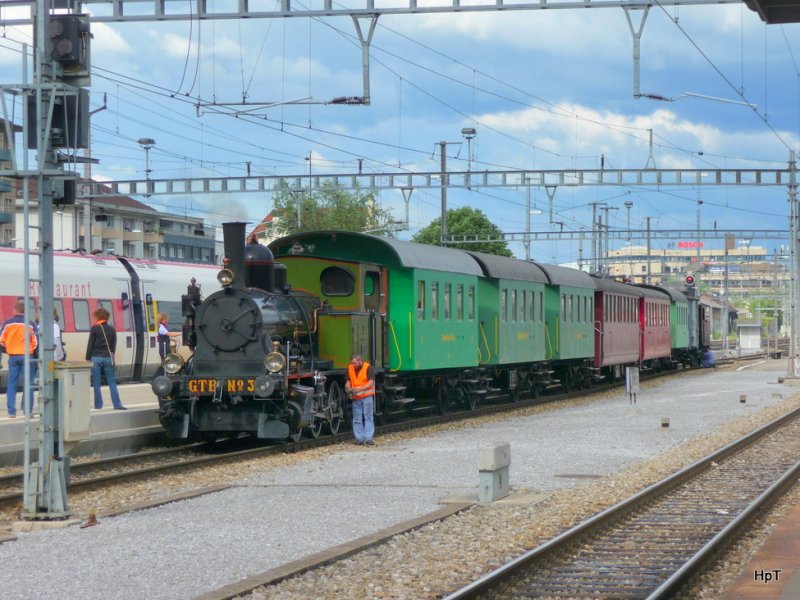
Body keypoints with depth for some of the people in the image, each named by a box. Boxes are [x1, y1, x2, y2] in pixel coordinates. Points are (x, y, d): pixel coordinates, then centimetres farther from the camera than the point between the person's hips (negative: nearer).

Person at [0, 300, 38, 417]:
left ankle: (11, 411, 8)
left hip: (13, 357, 2)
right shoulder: (30, 324, -6)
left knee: (12, 384, 9)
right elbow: (36, 342, -7)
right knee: (28, 384, 4)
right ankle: (27, 410, 1)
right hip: (27, 356, -2)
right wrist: (35, 355, 7)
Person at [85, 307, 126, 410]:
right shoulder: (112, 330, 8)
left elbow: (90, 345, -5)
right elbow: (114, 346, 10)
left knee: (96, 384, 1)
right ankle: (117, 405, 4)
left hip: (96, 358, -3)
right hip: (108, 358, 3)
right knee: (112, 382, 7)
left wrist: (87, 359, 1)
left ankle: (98, 406, 0)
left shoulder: (94, 329, -5)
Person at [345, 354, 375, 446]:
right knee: (357, 418, 5)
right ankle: (359, 438, 9)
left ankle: (368, 438, -6)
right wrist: (348, 387, -7)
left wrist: (359, 389, -22)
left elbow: (371, 383, -13)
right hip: (355, 397, 5)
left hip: (367, 396, -5)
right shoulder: (350, 368, 7)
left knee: (368, 417, -5)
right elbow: (348, 381, 16)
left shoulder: (368, 368, -9)